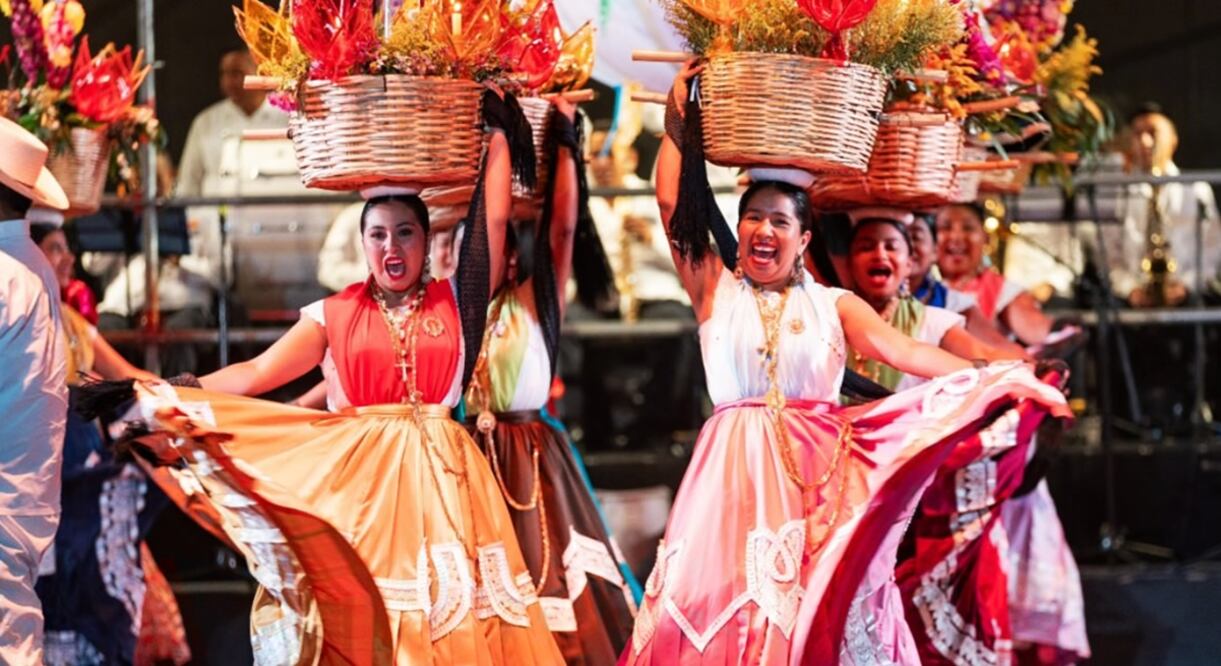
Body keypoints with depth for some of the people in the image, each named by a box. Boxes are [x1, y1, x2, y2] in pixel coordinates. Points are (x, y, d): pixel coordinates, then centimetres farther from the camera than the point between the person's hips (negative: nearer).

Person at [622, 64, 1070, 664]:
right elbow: (673, 204, 5)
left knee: (812, 613, -7)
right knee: (718, 610, -9)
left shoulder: (833, 304, 9)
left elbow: (901, 349, -2)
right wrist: (679, 119, 8)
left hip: (816, 477, 0)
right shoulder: (715, 289, 11)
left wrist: (995, 381, -15)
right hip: (735, 472, 0)